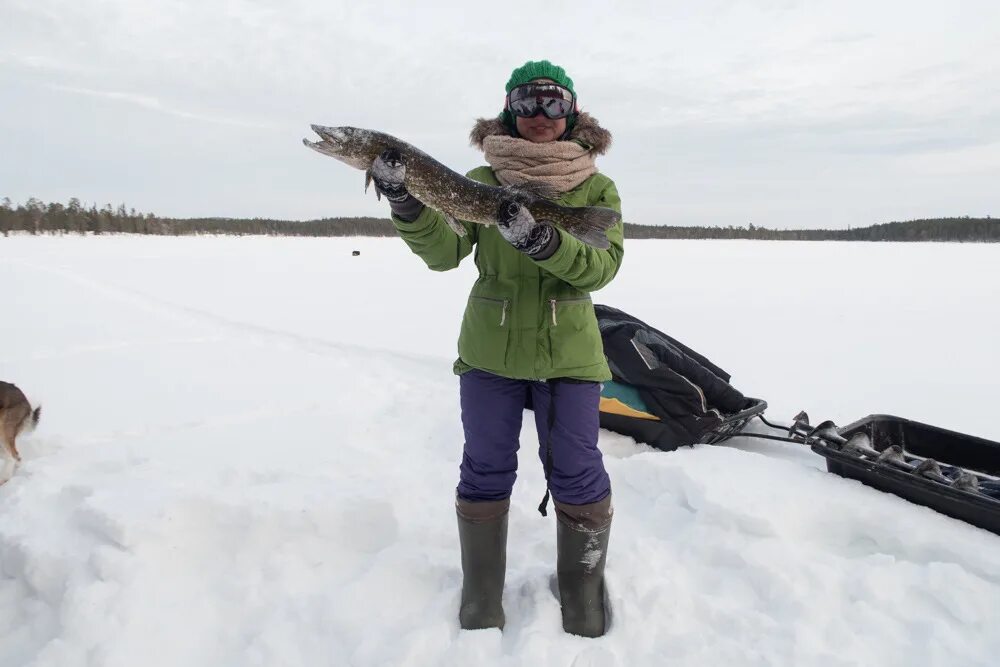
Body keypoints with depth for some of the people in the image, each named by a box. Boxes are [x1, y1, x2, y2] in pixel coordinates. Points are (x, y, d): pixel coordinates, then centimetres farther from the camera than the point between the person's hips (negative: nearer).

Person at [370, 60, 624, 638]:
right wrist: (408, 203, -25)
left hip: (568, 354, 0)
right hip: (489, 351, 1)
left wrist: (541, 240, -28)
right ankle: (482, 596, 30)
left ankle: (584, 589, 30)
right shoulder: (481, 182, 3)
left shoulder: (597, 188, 2)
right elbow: (445, 253, -8)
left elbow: (604, 264, -12)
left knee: (576, 473, 4)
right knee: (486, 471, 9)